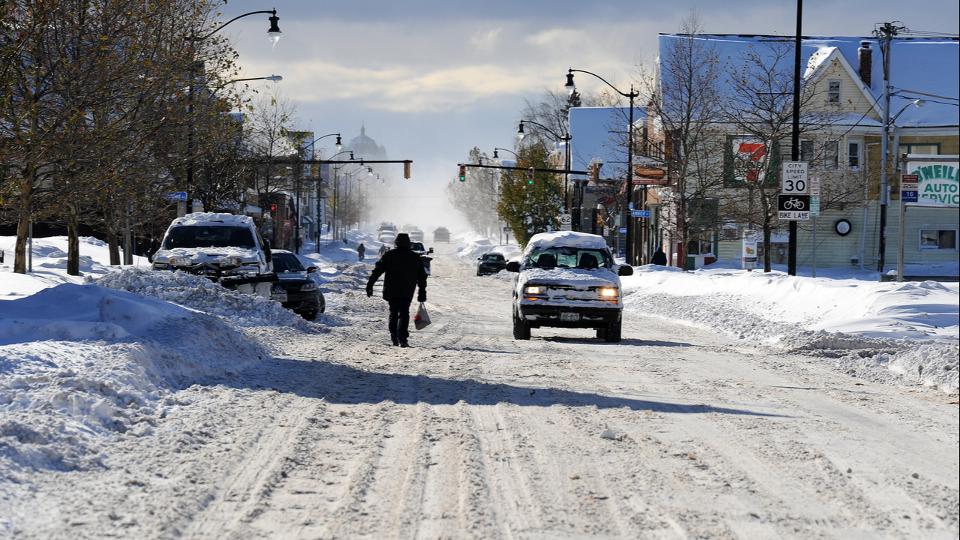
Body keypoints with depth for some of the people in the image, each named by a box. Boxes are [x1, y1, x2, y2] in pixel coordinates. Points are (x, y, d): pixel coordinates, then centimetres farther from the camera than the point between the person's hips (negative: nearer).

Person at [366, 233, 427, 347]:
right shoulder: (415, 258, 6)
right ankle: (402, 338, -14)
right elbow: (422, 277, 10)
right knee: (404, 313, 1)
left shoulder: (389, 255, 1)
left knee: (393, 313, 16)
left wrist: (370, 285, 0)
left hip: (391, 291, 0)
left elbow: (377, 270, -3)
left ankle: (394, 337, 13)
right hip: (407, 291, 0)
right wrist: (422, 292, 17)